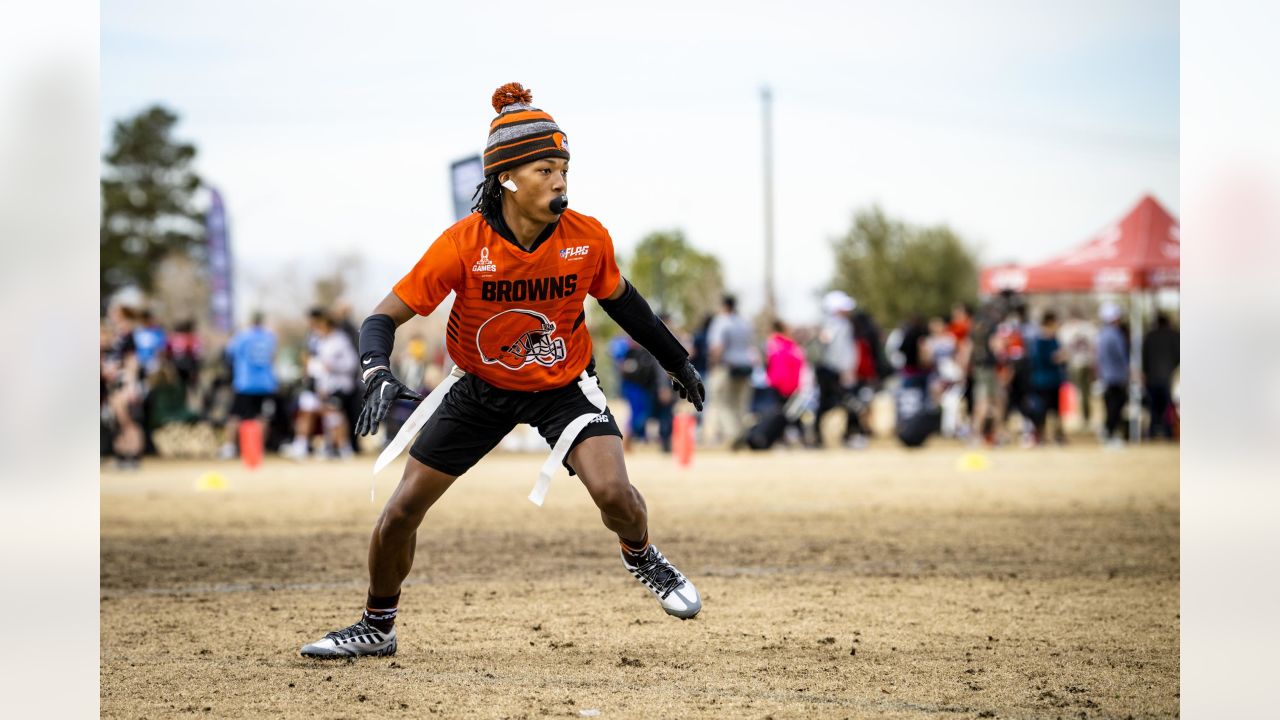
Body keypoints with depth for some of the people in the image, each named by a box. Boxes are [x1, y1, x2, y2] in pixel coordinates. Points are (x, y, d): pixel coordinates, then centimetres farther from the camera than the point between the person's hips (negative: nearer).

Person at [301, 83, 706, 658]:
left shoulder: (588, 239, -20)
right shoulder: (464, 244, -26)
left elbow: (619, 298, 3)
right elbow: (385, 316, -22)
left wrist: (676, 360, 11)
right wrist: (377, 375, -41)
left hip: (565, 385, 0)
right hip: (481, 387, 0)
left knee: (612, 490, -24)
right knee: (402, 509, 1)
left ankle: (642, 558, 12)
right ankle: (377, 628, 26)